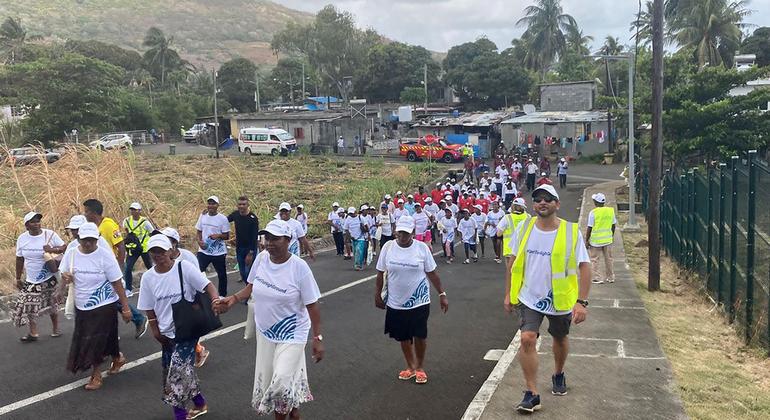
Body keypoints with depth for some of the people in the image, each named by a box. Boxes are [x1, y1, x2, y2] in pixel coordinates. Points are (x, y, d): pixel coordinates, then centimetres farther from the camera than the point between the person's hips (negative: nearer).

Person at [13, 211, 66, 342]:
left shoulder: (50, 234, -11)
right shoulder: (22, 239, -3)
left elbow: (64, 248, -5)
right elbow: (19, 259, 6)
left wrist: (52, 249, -25)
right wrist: (18, 278, 9)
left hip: (49, 279, -2)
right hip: (31, 281, 2)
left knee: (52, 306, 12)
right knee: (29, 307, 5)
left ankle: (55, 329, 30)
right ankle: (33, 333, 21)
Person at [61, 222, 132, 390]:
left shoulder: (105, 255, -17)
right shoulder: (71, 253, -3)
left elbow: (117, 283, -13)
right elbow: (64, 276, 11)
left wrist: (125, 307, -13)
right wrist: (65, 277, -15)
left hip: (104, 306, -5)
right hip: (81, 306, 5)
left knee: (95, 341, -2)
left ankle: (96, 374, 19)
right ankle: (117, 358, 41)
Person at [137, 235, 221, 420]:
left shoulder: (184, 267, -13)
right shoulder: (148, 277, 0)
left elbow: (207, 285, -17)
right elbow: (149, 309, 7)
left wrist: (215, 299, -36)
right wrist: (156, 331, 3)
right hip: (167, 333, 5)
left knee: (179, 370, -12)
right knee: (183, 371, 12)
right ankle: (200, 403, 33)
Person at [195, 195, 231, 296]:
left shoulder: (223, 218, -8)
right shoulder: (202, 216, 4)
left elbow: (227, 236, -6)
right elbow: (198, 232, 10)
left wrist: (218, 235, -26)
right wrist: (199, 241, -9)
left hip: (219, 253, -2)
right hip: (203, 251, 2)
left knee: (222, 275, 11)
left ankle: (223, 295, 28)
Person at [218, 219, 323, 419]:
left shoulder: (299, 267, -21)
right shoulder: (261, 258, -7)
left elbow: (312, 305, -15)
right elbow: (252, 286, 11)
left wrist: (318, 338, -13)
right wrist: (234, 298, -7)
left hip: (290, 335, -5)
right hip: (265, 332, 5)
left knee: (282, 382, -13)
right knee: (267, 382, 14)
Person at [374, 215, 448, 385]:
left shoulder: (422, 248, -9)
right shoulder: (388, 247, -6)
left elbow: (432, 273, -1)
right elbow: (380, 274, 4)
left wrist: (442, 294, -2)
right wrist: (377, 295, 6)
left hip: (419, 302, -2)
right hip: (396, 303, 2)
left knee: (420, 336, 5)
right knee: (403, 337, 13)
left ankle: (420, 367, 28)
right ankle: (410, 367, 34)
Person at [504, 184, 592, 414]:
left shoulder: (571, 231, -13)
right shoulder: (524, 228, -6)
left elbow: (584, 267, -12)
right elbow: (514, 262, 4)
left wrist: (582, 302, -18)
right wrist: (509, 293, 5)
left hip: (561, 299, 0)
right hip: (530, 298, 1)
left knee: (560, 339, 19)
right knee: (527, 339, -13)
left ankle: (558, 374, 48)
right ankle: (532, 393, -3)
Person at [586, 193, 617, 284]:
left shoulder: (593, 213, -16)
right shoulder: (611, 210, 0)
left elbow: (589, 228, -13)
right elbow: (613, 225, 9)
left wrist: (587, 240, -4)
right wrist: (612, 235, 23)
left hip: (595, 240, -5)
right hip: (608, 239, 5)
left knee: (595, 260, 6)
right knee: (608, 259, 16)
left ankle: (597, 278, 8)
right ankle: (610, 277, 25)